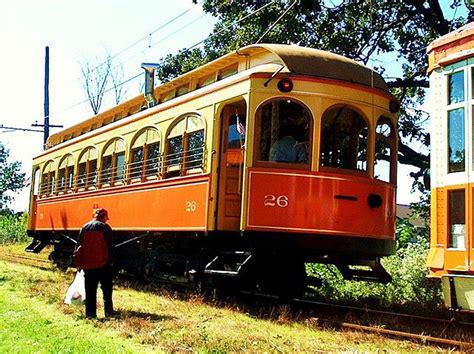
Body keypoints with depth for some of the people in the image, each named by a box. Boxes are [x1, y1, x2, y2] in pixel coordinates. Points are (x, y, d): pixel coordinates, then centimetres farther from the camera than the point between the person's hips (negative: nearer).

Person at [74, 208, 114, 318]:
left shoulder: (85, 227, 8)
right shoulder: (105, 227, -4)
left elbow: (79, 245, 8)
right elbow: (110, 246, -7)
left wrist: (78, 262, 11)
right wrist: (110, 259, 2)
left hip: (87, 264, 3)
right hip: (102, 263, -3)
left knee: (90, 290, 6)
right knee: (106, 289, 8)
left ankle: (90, 313, 6)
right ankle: (108, 311, 8)